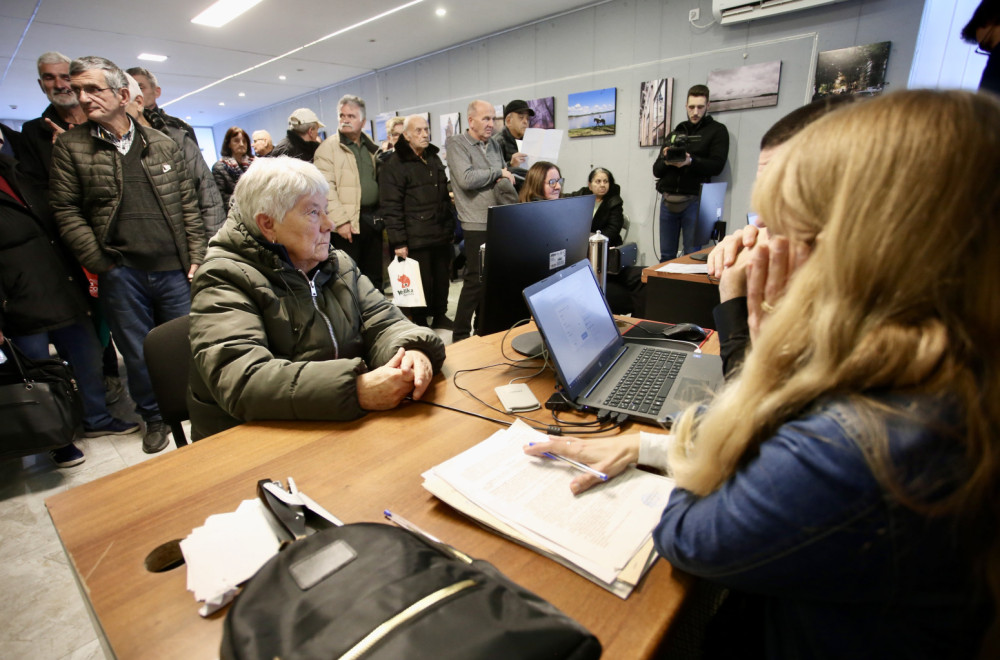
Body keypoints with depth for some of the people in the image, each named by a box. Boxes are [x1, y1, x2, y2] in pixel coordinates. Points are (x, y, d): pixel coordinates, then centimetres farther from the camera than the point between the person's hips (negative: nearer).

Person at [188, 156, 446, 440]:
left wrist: (413, 350, -23)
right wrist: (355, 389, -35)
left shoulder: (338, 265, 8)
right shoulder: (224, 279, -10)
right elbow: (240, 380, -25)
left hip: (348, 428, 5)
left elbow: (383, 323, 0)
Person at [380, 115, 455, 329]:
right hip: (416, 238, -7)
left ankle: (440, 316, 30)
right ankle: (420, 322, 15)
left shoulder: (434, 158, 16)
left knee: (442, 278, 13)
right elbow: (391, 207, -13)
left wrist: (450, 227, 19)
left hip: (441, 234, 7)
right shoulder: (395, 165, -7)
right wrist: (398, 241, -18)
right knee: (422, 282, -1)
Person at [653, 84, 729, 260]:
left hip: (693, 200, -3)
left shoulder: (717, 131, 9)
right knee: (666, 255, 6)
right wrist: (665, 161, -9)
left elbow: (717, 165, -6)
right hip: (668, 199, 4)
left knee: (692, 256, -4)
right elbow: (656, 170, 13)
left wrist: (691, 161, -22)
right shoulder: (675, 133, 20)